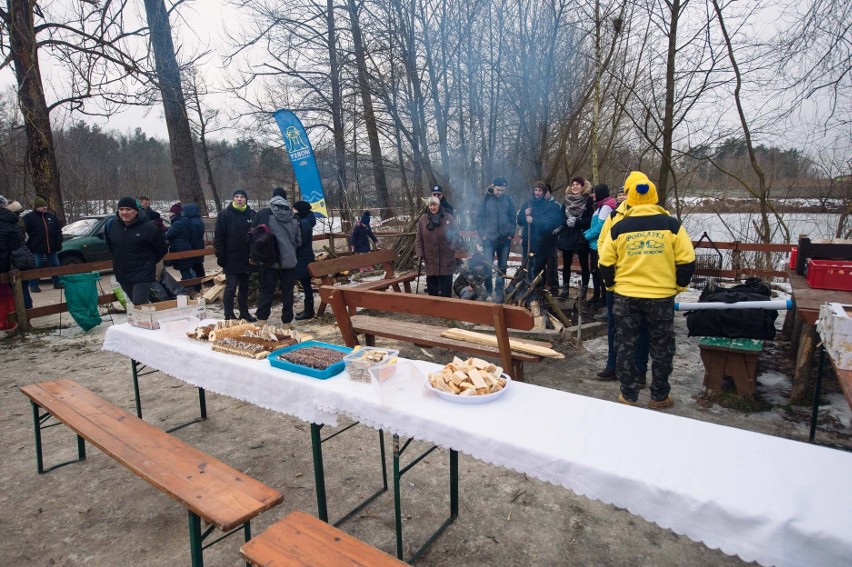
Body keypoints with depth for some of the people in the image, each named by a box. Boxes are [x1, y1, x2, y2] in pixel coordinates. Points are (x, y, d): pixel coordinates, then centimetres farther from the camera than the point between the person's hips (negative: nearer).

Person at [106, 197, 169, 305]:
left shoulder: (148, 228, -12)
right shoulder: (112, 226, 3)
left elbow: (163, 249, -2)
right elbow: (110, 246, 23)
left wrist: (149, 262, 2)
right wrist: (120, 260, 14)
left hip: (142, 276, -6)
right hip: (122, 275, 6)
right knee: (136, 304, 17)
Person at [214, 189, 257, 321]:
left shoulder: (252, 214, 5)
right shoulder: (225, 215, -4)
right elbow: (218, 237, -6)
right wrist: (220, 257, -11)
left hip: (247, 258, 4)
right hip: (231, 259, -3)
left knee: (244, 287, 14)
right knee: (231, 287, 0)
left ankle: (244, 312, 24)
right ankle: (229, 315, 8)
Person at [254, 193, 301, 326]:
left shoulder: (263, 214, -1)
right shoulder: (294, 217, 6)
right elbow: (299, 241, 11)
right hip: (289, 261, 2)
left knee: (266, 290, 7)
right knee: (287, 292, 8)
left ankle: (262, 320, 7)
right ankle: (287, 322, 11)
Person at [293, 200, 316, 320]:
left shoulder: (304, 223, -16)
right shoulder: (304, 221, 14)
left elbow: (299, 241, -20)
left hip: (303, 258, -10)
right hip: (304, 257, 10)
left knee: (305, 284, -5)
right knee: (306, 284, 14)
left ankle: (309, 311, 0)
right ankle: (308, 309, 22)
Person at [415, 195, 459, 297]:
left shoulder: (448, 218, -3)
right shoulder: (423, 219, 1)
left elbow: (455, 234, 2)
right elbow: (418, 238, 4)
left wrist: (452, 249, -8)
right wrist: (419, 253, -3)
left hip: (446, 258, -1)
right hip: (430, 258, 1)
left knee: (446, 285, 6)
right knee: (432, 286, 8)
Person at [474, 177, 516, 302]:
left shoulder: (508, 199, 1)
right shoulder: (486, 199, -6)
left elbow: (512, 218, 9)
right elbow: (477, 218, -4)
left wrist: (511, 233, 2)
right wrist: (482, 234, -9)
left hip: (505, 240, 3)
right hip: (489, 239, -3)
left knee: (502, 267, 10)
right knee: (488, 266, -8)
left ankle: (499, 293, 21)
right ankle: (488, 292, 9)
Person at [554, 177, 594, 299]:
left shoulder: (588, 200, -2)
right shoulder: (566, 199, 10)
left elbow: (591, 219, -9)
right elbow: (560, 217, 8)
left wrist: (576, 222, -18)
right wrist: (566, 222, -11)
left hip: (582, 238, -4)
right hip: (566, 237, 4)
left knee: (584, 265, 4)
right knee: (566, 264, 9)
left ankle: (583, 290, 10)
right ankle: (565, 289, 17)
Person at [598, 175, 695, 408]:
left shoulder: (619, 228, -2)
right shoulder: (671, 225, -4)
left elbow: (606, 263, -1)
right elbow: (687, 261, -5)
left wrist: (612, 286, 15)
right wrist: (679, 286, 10)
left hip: (626, 296, 0)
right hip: (661, 297, 0)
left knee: (625, 346, 12)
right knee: (661, 348, 14)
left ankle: (629, 396, 18)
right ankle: (659, 397, 23)